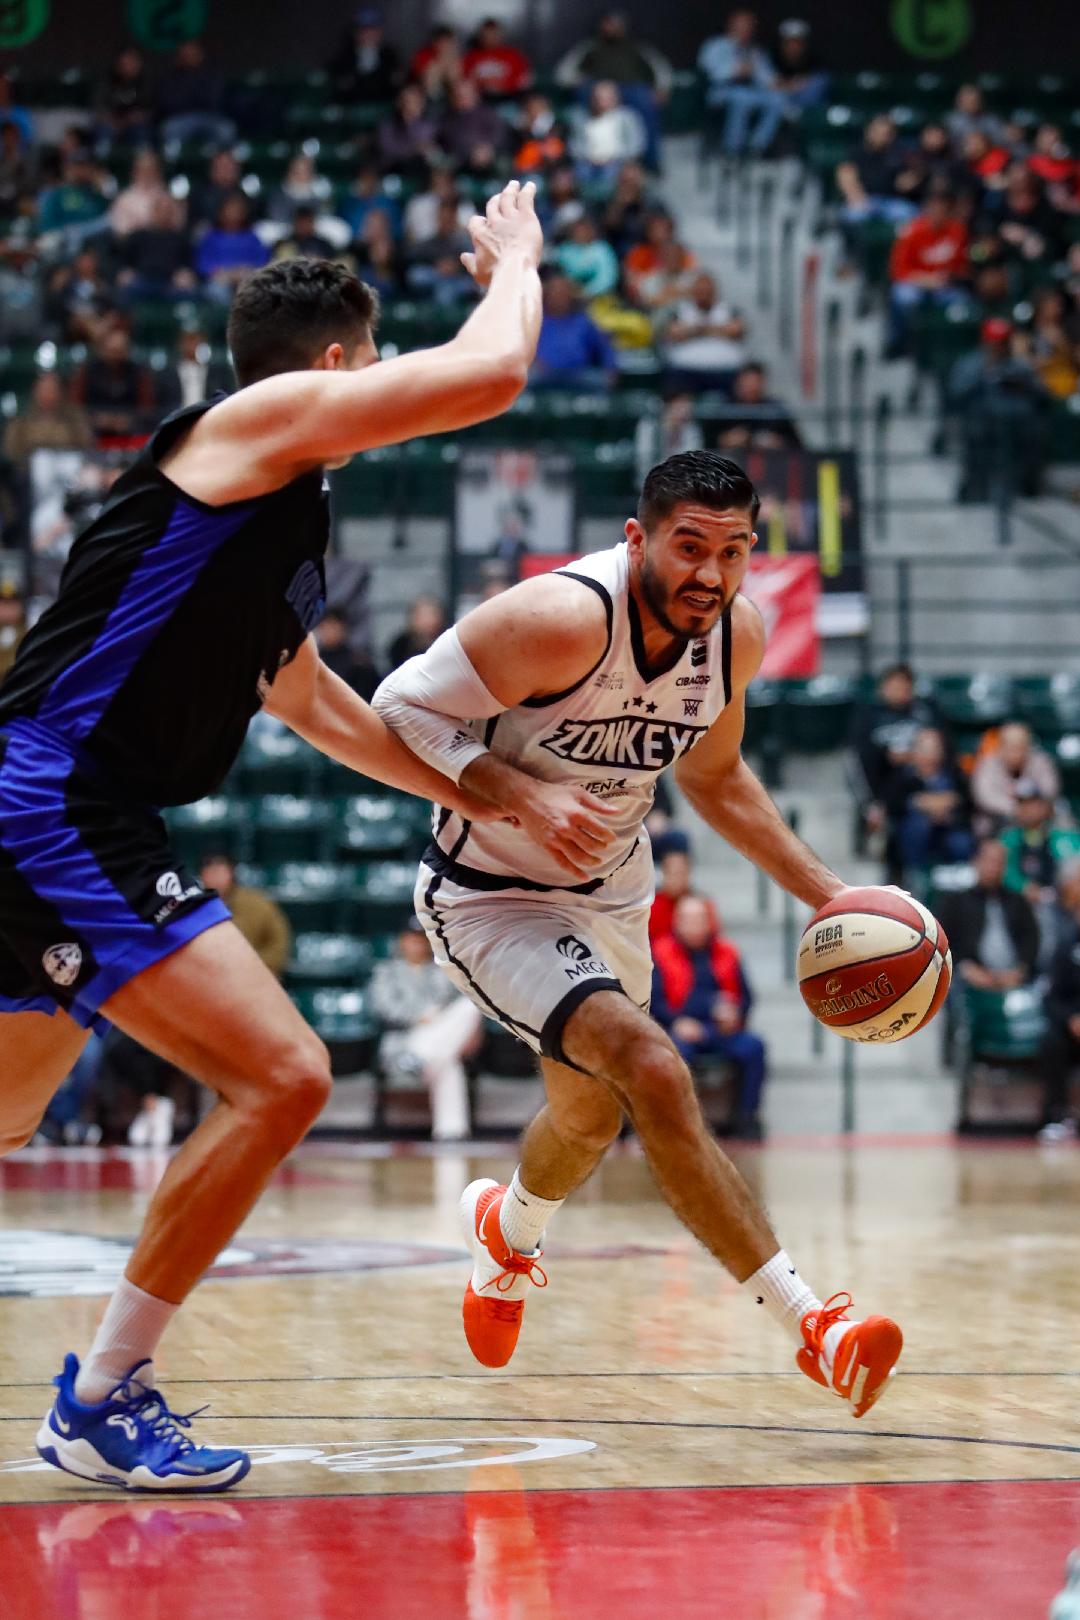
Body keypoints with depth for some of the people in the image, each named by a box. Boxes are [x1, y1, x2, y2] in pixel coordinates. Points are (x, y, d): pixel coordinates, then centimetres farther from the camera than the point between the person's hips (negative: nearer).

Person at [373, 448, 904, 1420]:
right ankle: (811, 1326, -24)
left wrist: (824, 893, 4)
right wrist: (522, 798, -36)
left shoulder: (737, 634, -9)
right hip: (491, 896, -8)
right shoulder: (563, 618, -31)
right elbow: (400, 709, -24)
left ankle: (506, 1231, 61)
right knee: (653, 1072, -26)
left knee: (594, 1114, 25)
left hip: (611, 893, 8)